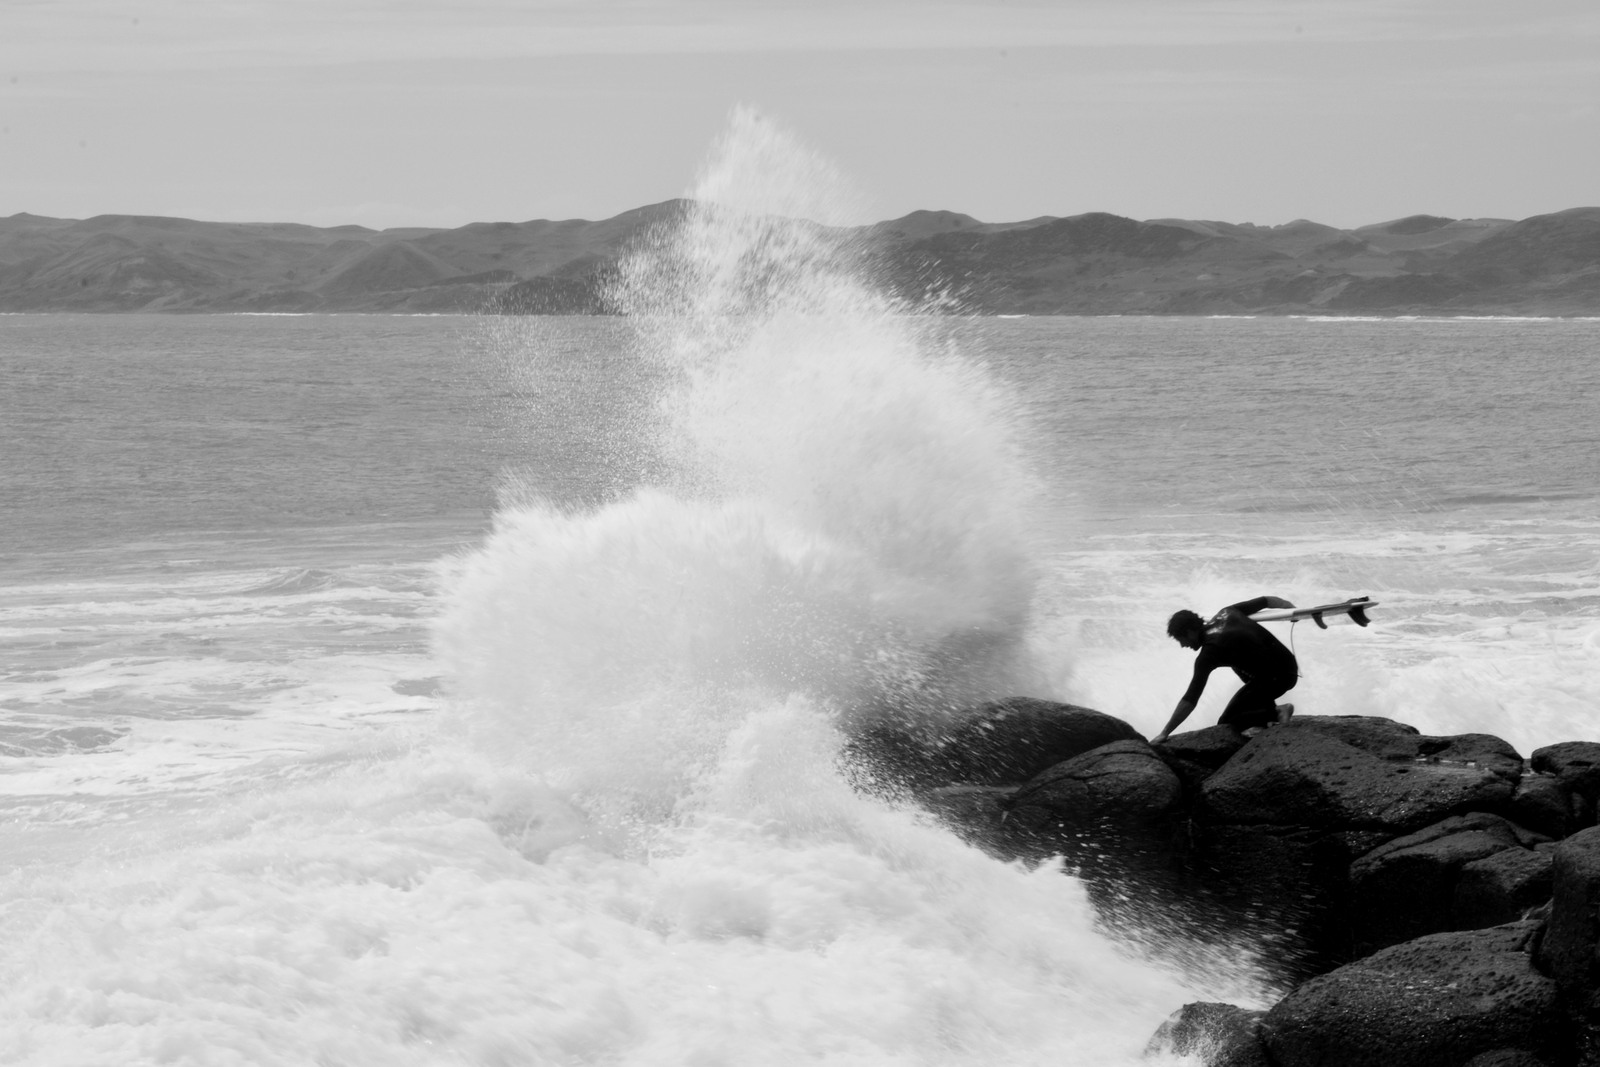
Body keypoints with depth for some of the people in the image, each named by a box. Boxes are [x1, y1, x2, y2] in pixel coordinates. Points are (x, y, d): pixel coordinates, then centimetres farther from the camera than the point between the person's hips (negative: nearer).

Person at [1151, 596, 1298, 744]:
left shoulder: (1209, 652, -11)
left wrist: (1164, 734, -9)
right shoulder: (1226, 613, 8)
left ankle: (1275, 713, -9)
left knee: (1225, 725, 5)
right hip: (1290, 667, 8)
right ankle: (1269, 709, 21)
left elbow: (1190, 700, -13)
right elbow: (1266, 601, 15)